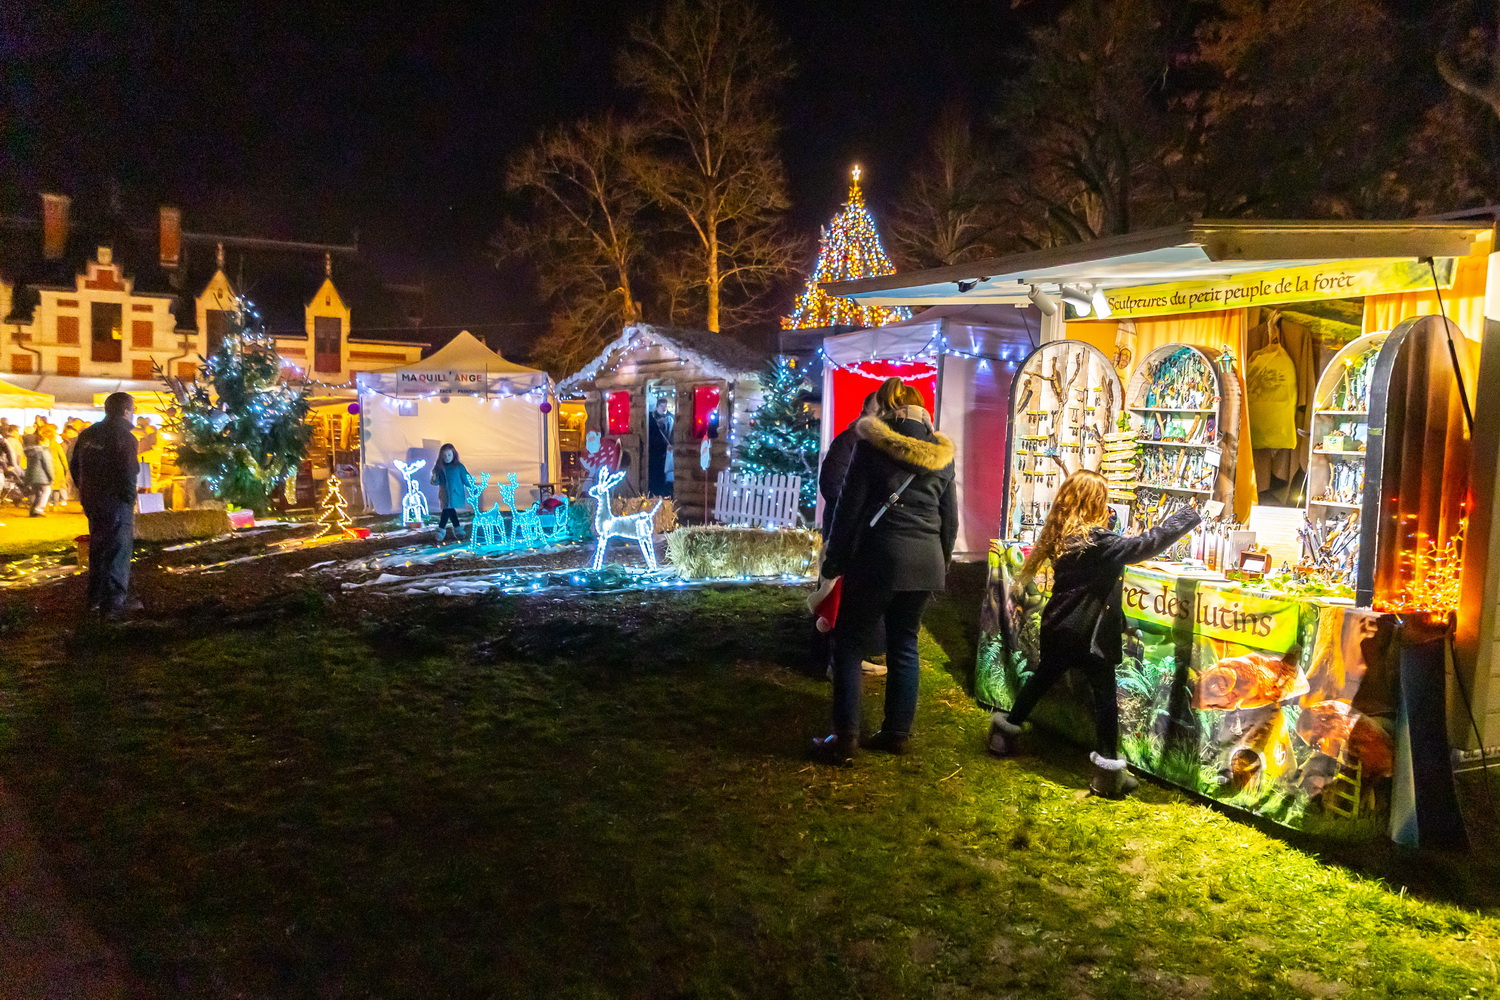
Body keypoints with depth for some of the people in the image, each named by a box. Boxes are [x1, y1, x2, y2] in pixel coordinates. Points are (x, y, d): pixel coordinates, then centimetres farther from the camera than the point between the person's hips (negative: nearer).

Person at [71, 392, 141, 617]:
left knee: (98, 548, 18)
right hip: (116, 501, -8)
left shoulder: (87, 435, 10)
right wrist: (130, 498, -10)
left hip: (91, 500, 8)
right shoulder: (124, 437, -15)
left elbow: (76, 467, 15)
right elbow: (127, 473, -20)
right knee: (118, 550, -2)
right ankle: (114, 602, -3)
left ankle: (95, 598, 26)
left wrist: (86, 491, 21)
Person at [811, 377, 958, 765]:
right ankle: (896, 733, 17)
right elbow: (950, 518, 14)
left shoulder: (872, 441, -4)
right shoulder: (941, 452, 11)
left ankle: (844, 739, -2)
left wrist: (835, 558, -1)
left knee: (849, 645, 1)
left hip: (879, 555, -5)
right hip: (925, 560, 5)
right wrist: (941, 563, 24)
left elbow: (850, 503, -7)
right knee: (904, 645, 14)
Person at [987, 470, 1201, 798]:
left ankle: (1005, 733, 33)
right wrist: (1187, 517, -14)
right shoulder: (1096, 540, -19)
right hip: (1088, 632, -8)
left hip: (1059, 626, 8)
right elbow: (1144, 545, -21)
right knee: (1104, 694, 0)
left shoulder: (1060, 535, 4)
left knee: (1042, 678, 22)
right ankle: (1108, 772, 2)